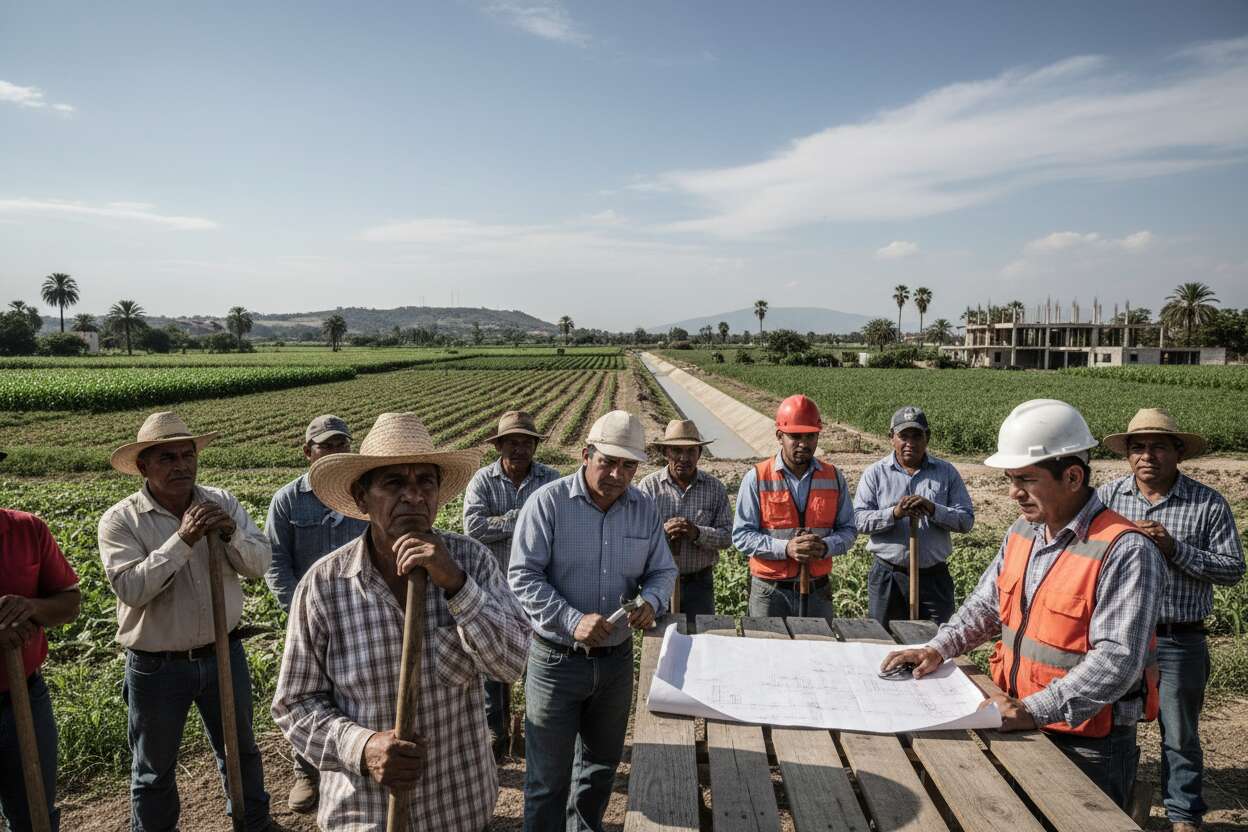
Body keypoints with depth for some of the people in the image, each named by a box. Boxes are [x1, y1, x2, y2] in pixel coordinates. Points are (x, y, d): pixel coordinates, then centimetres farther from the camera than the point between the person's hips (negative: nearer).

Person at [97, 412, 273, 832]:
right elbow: (130, 588, -25)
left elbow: (260, 563, -7)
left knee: (240, 750, 23)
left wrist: (232, 534, -26)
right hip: (156, 667, -3)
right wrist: (183, 540, -31)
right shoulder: (120, 520, -13)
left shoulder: (222, 503, -5)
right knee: (154, 770, 17)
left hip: (223, 653, 3)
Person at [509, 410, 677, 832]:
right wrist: (572, 620, -29)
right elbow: (523, 576, -17)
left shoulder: (644, 508, -1)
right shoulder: (548, 502, -15)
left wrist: (651, 601, -16)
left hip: (617, 658, 5)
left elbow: (663, 570, 7)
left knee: (602, 762, 25)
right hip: (556, 659, -5)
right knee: (548, 775, 8)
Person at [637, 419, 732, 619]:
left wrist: (698, 533, -21)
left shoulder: (714, 488, 2)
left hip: (699, 582, 1)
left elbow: (727, 535, -3)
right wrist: (661, 531, -26)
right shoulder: (648, 486, -2)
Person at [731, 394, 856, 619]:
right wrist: (785, 548, -20)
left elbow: (848, 529, 8)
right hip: (769, 592, -2)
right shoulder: (756, 478, -6)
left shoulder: (834, 478, 4)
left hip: (818, 591, 3)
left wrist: (826, 547, -13)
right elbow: (741, 535, -7)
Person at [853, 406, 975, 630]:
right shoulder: (875, 473, 1)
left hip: (934, 576, 1)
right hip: (887, 576, 0)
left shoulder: (946, 473, 5)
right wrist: (894, 514, -23)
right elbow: (858, 520, -8)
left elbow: (967, 519, 0)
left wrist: (933, 510, -17)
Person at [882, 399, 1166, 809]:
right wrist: (938, 648, 0)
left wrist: (1033, 710, -30)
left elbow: (1117, 661, -27)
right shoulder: (1022, 532, 3)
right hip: (1022, 728, 7)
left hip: (1088, 746, -7)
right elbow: (985, 604, 14)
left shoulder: (1125, 552, -22)